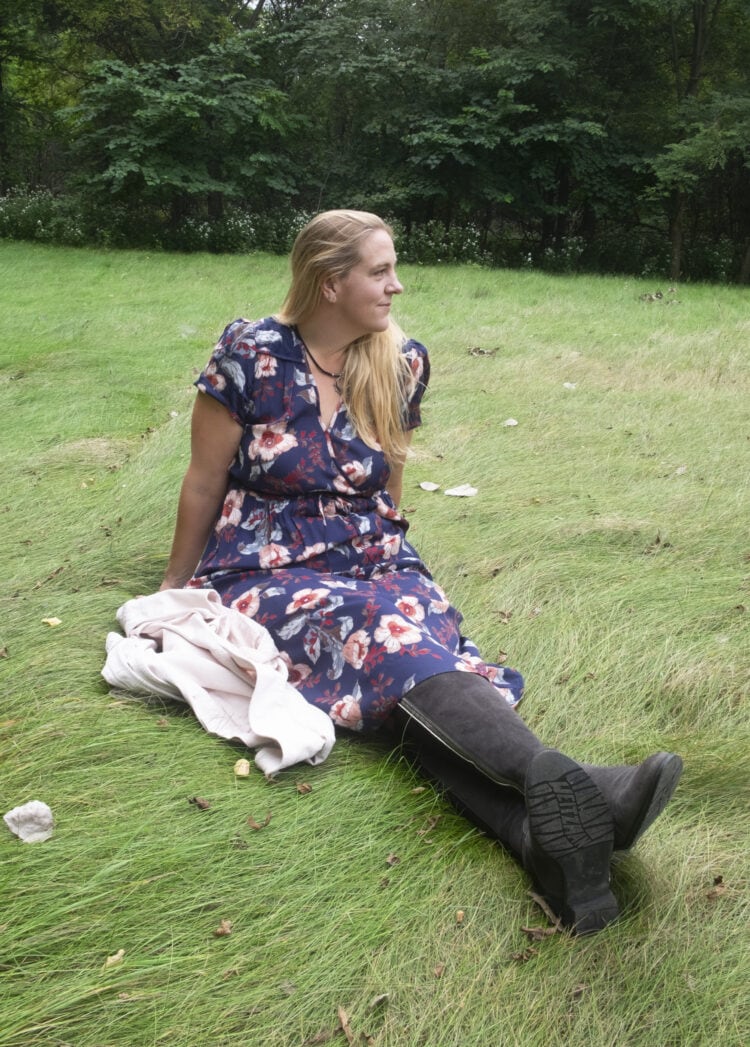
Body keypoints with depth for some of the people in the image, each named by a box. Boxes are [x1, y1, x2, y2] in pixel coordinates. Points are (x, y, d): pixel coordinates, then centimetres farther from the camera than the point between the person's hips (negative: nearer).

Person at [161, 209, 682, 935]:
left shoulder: (402, 362, 2)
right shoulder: (251, 354, -9)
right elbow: (204, 482, 0)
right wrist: (175, 588, 9)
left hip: (372, 561, 4)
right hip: (266, 573, -4)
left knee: (426, 655, -30)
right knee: (385, 633, -35)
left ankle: (540, 835, -53)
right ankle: (560, 785, -56)